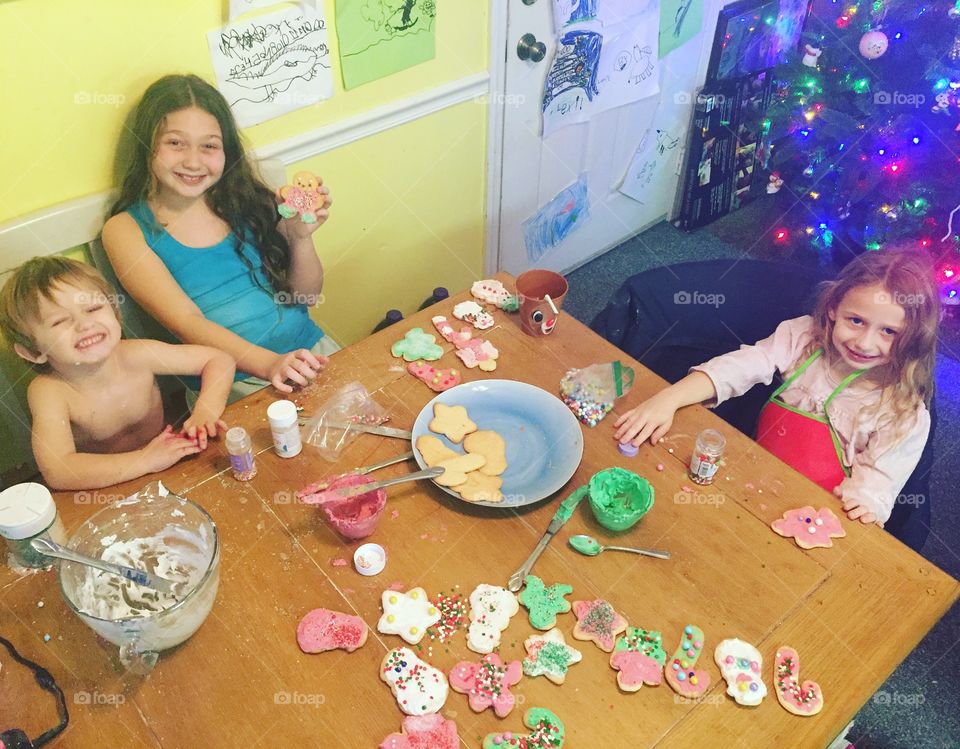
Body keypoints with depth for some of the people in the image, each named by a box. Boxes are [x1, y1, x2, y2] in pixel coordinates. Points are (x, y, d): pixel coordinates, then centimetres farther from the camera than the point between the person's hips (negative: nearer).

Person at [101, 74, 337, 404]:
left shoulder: (244, 198, 6)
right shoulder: (126, 229, -1)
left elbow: (306, 294, 10)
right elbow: (188, 324, -13)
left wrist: (301, 237, -10)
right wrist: (269, 363, -28)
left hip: (312, 349, 4)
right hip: (232, 385, -3)